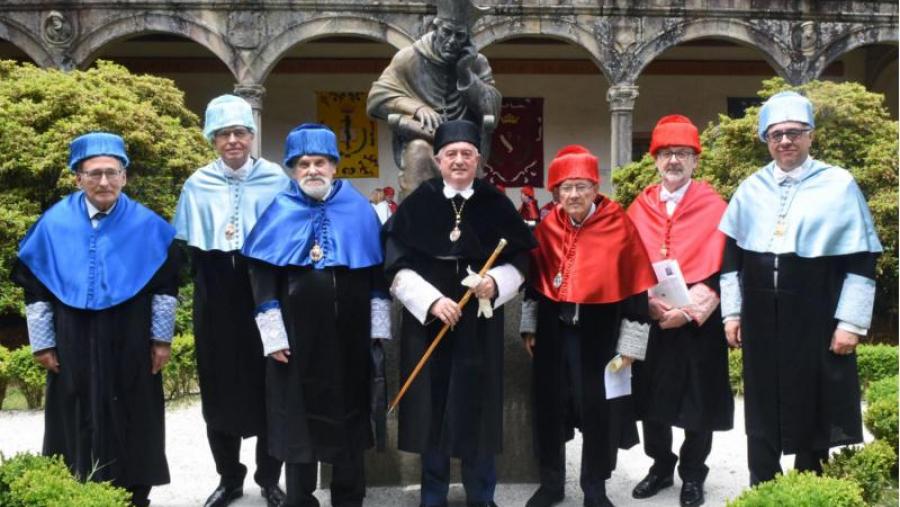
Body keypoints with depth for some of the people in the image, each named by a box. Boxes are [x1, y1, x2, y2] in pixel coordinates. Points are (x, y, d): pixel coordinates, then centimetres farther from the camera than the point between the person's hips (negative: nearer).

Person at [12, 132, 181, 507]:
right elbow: (34, 288, 2)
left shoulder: (147, 225, -5)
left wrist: (162, 338, 0)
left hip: (130, 344, 0)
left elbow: (165, 284, 1)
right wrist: (42, 343, 1)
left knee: (131, 424, 9)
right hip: (73, 344, 0)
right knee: (78, 425, 8)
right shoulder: (53, 224, -4)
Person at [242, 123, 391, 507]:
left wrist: (378, 326, 3)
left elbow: (377, 271, 6)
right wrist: (273, 336, -9)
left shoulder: (359, 209, 3)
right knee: (300, 421, 8)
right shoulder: (278, 212, -1)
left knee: (349, 417, 12)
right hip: (297, 338, -1)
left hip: (349, 336, 2)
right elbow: (262, 276, -3)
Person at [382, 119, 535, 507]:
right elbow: (397, 267, -4)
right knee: (432, 407, 6)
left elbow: (519, 261, 6)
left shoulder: (497, 205, 3)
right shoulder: (416, 205, 0)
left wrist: (496, 283, -14)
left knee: (477, 408, 5)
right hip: (427, 323, 0)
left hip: (479, 325, 0)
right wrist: (432, 300, -16)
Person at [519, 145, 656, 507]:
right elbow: (533, 279, 13)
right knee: (549, 408, 11)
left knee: (599, 411, 5)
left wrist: (629, 346, -8)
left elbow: (636, 288, -8)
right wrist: (529, 327, 13)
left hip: (599, 330, -3)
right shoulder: (547, 226, 1)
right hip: (553, 329, 4)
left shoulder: (619, 225, -10)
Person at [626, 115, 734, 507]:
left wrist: (688, 309, -18)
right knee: (651, 398, 11)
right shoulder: (639, 208, 7)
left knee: (699, 401, 6)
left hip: (699, 322, -3)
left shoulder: (713, 206, -3)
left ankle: (692, 474, 24)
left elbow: (716, 268, -9)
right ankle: (661, 466, 30)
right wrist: (650, 301, -12)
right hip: (649, 321, 3)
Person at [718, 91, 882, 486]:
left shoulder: (839, 184, -3)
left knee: (813, 409, 5)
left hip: (817, 319, -3)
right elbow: (731, 254, 11)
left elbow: (861, 260, -4)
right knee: (762, 409, 10)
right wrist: (732, 312, 6)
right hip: (761, 318, 3)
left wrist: (850, 322, -9)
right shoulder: (750, 189, 7)